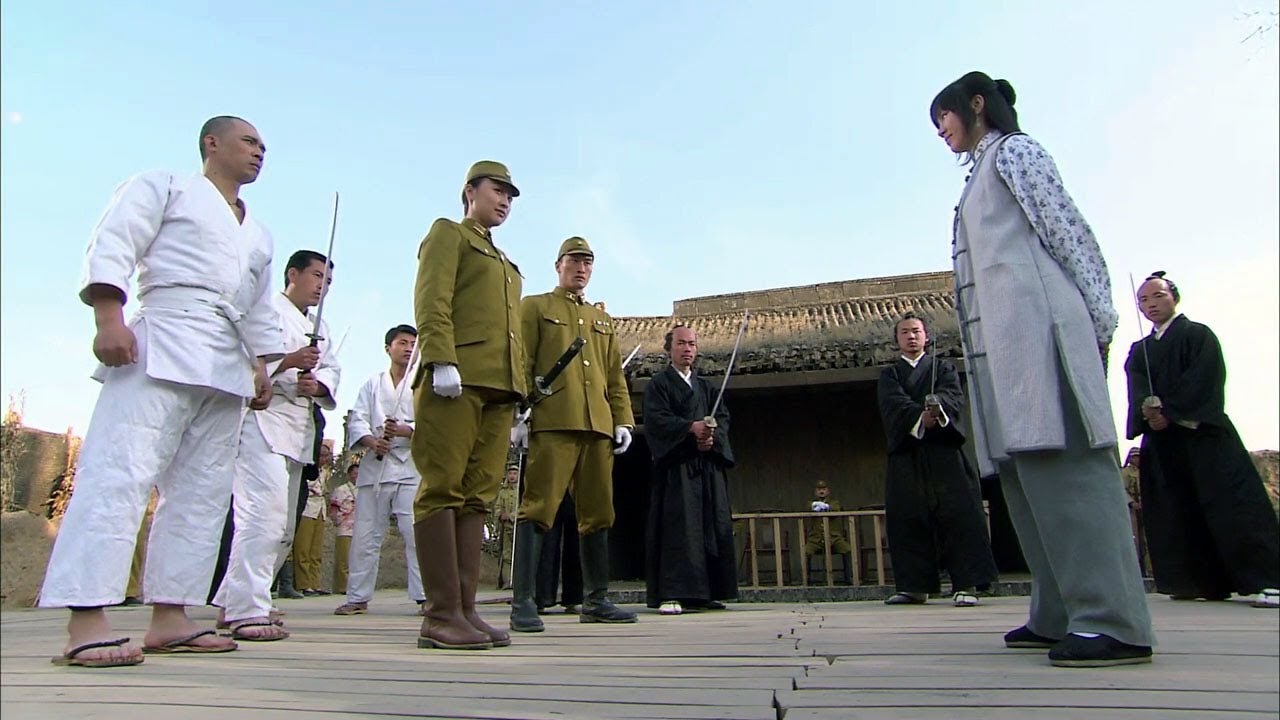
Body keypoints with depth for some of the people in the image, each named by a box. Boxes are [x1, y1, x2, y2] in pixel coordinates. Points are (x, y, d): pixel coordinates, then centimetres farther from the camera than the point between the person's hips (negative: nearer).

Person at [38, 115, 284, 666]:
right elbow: (112, 247, -3)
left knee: (202, 490, 2)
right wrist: (109, 318, -16)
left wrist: (262, 366, 16)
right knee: (122, 472, -15)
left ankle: (169, 616, 6)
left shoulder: (259, 235, 29)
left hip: (227, 366, 7)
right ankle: (85, 623, -17)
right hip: (162, 345, -7)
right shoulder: (163, 188, 11)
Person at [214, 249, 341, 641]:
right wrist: (288, 361, -24)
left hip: (301, 426, 9)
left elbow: (331, 369, 16)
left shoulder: (320, 327, 26)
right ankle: (247, 611, -17)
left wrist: (317, 384, -7)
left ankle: (233, 602, 23)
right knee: (265, 513, -20)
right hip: (263, 419, -9)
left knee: (284, 527, 11)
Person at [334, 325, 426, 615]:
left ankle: (425, 595, -3)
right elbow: (357, 419, 5)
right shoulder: (373, 384, 16)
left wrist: (406, 431, -20)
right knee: (366, 534, 5)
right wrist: (372, 442, -15)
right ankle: (358, 597, 16)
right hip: (374, 465, 2)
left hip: (411, 466, -2)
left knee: (417, 534, -8)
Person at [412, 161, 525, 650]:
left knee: (477, 498, 2)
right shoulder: (448, 233, 11)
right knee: (442, 492, -8)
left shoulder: (505, 263, 32)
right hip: (457, 380, -7)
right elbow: (431, 301, -5)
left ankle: (465, 611, 4)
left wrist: (520, 394, 18)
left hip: (500, 388, 7)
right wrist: (441, 361, -19)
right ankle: (442, 615, -8)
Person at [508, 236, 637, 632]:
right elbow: (520, 364, 2)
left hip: (598, 426, 6)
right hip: (553, 423, -5)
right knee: (538, 507, -11)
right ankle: (523, 603, -7)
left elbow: (615, 376, 22)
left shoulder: (602, 319, 26)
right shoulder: (535, 307, 12)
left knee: (598, 513, 7)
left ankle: (596, 601, 16)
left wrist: (622, 419, 10)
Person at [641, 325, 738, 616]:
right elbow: (657, 418, -9)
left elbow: (723, 417, 9)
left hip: (709, 464, 5)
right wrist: (691, 427, -23)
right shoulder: (658, 384, 6)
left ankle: (705, 592, 9)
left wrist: (712, 436, -13)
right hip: (675, 464, -5)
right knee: (677, 526, -12)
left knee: (713, 525, 2)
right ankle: (670, 594, -12)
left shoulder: (708, 387, 22)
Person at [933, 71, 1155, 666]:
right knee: (1026, 467, 4)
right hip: (1000, 340, 9)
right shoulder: (981, 172, 30)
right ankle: (1060, 615, 6)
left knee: (1061, 460, -16)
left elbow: (1070, 231, -4)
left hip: (1034, 325, -9)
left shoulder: (1013, 150, 6)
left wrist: (1100, 321, -10)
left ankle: (1113, 621, -15)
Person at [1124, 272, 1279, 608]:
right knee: (1179, 513, 1)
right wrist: (1148, 408, -19)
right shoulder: (1139, 351, 19)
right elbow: (1137, 391, 4)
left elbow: (1205, 378, -8)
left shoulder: (1198, 335, 6)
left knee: (1229, 503, -12)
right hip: (1160, 439, 5)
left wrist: (1169, 411, -16)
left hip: (1201, 433, -5)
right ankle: (1201, 582, 5)